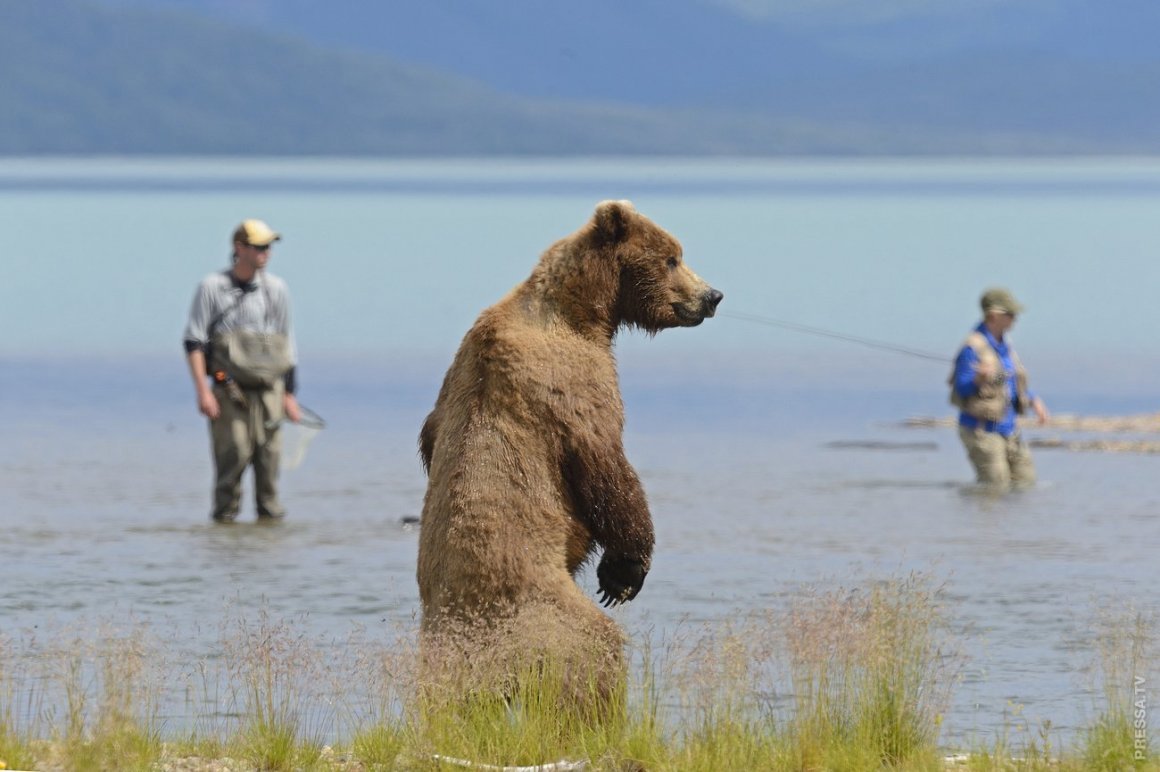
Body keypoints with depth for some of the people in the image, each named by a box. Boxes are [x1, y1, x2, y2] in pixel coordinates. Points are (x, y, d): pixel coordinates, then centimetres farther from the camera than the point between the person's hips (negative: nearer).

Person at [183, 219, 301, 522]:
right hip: (227, 390, -3)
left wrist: (289, 395, 15)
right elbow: (194, 341, 0)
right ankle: (225, 514, 0)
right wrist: (202, 391, -10)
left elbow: (287, 344, 18)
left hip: (267, 390, 3)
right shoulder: (212, 287, 2)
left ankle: (269, 513, 4)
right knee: (233, 454, -11)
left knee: (269, 455, -4)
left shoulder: (275, 289, 12)